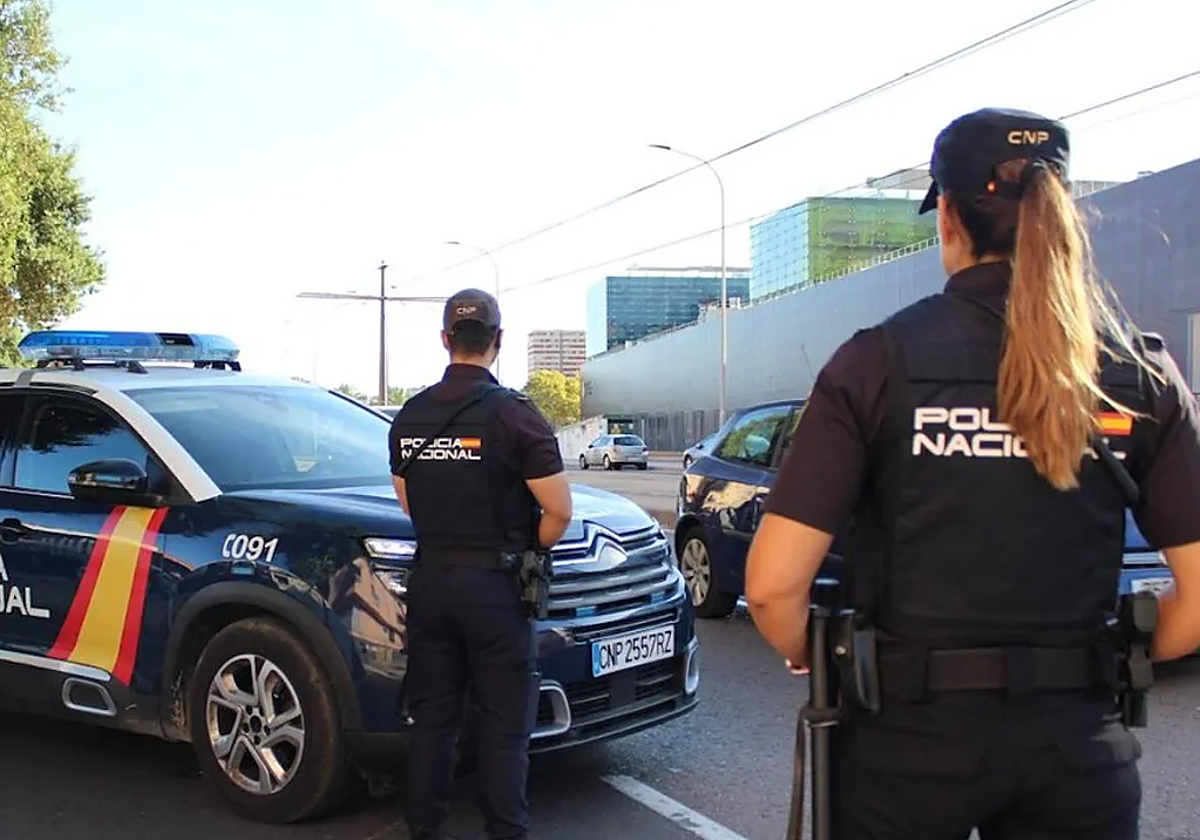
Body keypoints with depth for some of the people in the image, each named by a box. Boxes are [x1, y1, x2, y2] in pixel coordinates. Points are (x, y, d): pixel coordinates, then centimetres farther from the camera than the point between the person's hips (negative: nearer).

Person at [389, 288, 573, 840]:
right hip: (494, 586, -5)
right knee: (503, 725, 4)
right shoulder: (511, 413, -13)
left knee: (431, 718, 15)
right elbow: (559, 512, -12)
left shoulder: (409, 417, 5)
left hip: (430, 581, 5)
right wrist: (527, 548, 5)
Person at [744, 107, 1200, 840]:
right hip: (1079, 738, 2)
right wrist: (1106, 662, 13)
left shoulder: (880, 360, -9)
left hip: (911, 731, -1)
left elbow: (774, 583, -14)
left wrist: (813, 662, 6)